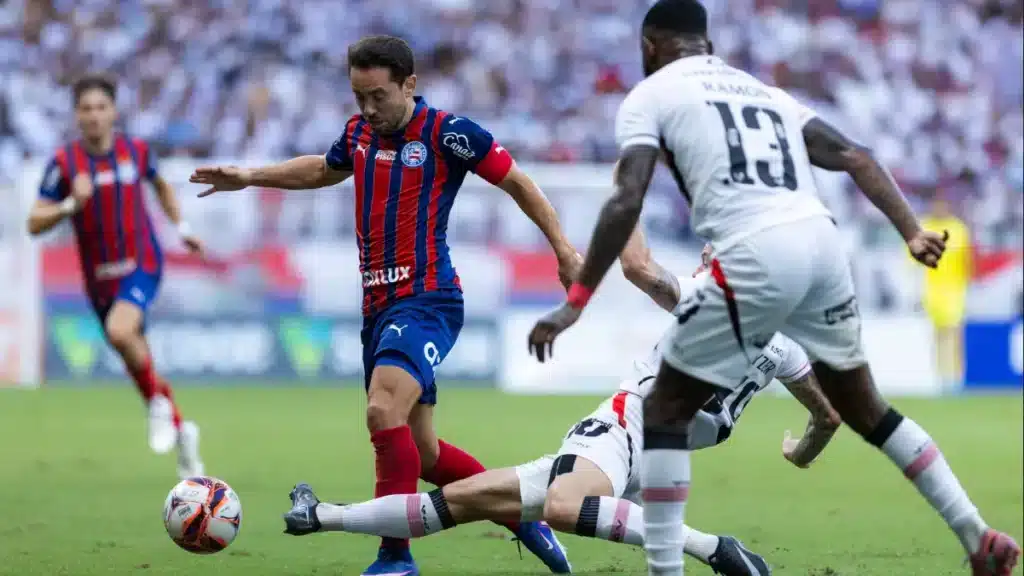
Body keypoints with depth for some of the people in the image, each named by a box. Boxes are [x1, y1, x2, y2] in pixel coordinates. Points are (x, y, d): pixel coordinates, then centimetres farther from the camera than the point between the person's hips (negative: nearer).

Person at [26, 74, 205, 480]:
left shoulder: (136, 150, -3)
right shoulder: (64, 162, -8)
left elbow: (160, 185, 21)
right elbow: (35, 224, -10)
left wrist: (181, 227, 14)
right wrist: (71, 204, -26)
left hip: (141, 266, -2)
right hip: (99, 278, 2)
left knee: (120, 332, -31)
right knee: (138, 362, 11)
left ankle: (158, 404, -7)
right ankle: (181, 432, 34)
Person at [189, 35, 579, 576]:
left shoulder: (446, 132, -9)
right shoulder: (360, 132, 12)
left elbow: (517, 182, -3)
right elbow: (324, 169, 34)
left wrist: (563, 249, -8)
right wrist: (249, 177, 31)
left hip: (427, 299, -8)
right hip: (378, 305, 8)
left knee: (384, 412, -28)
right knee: (421, 451, 10)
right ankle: (526, 517, 27)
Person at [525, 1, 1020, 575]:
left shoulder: (650, 95, 12)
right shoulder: (764, 91, 29)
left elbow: (627, 201, -3)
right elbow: (855, 158, 16)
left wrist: (576, 300, -3)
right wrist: (912, 230, 7)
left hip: (756, 255, -6)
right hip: (823, 240, 6)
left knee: (667, 413, 10)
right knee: (863, 405, 24)